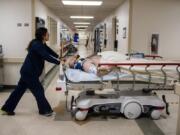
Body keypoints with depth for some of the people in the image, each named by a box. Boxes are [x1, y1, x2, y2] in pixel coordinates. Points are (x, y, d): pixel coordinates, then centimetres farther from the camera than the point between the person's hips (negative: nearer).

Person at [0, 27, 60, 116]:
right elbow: (47, 57, -29)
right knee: (38, 90, 2)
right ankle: (45, 110, 17)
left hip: (28, 71, 10)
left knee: (19, 90, 15)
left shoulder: (41, 44, 10)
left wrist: (59, 58, 2)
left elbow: (50, 51, 12)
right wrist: (59, 62, -25)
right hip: (29, 72, -10)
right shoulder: (37, 45, -22)